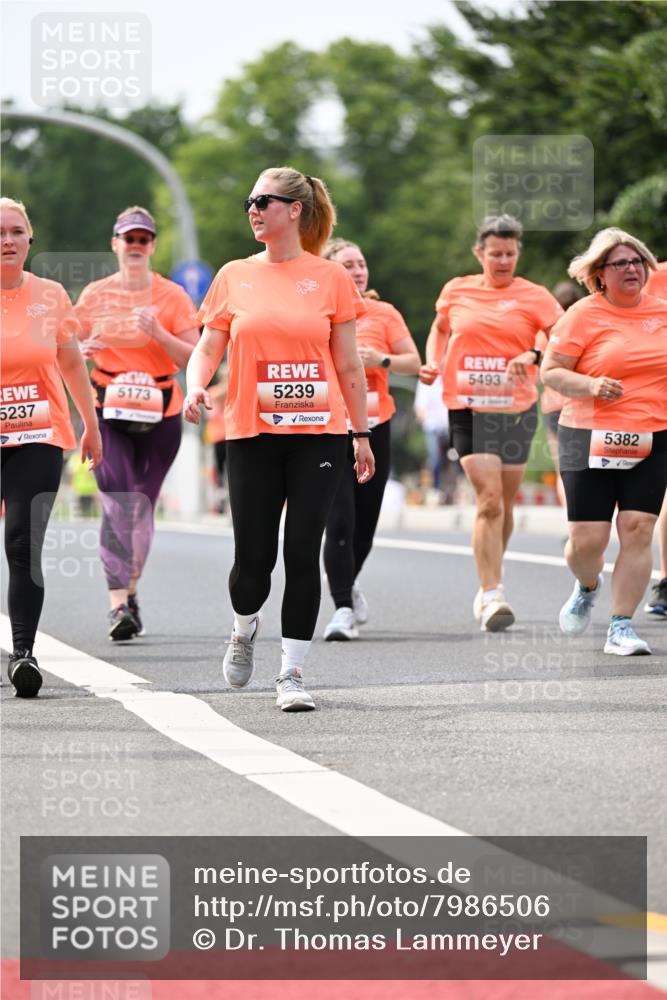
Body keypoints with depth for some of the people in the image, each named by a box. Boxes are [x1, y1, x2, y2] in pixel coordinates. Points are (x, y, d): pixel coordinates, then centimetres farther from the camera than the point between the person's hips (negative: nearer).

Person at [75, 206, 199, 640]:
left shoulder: (172, 296, 2)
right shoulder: (95, 295, 5)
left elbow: (193, 358, -3)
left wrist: (158, 333, -19)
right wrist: (83, 350, -9)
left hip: (160, 413, 1)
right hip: (108, 409, -1)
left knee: (143, 506, 7)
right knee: (118, 502, -15)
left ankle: (131, 591, 29)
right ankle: (119, 605, -20)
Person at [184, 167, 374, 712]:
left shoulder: (330, 277, 3)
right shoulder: (234, 277, 7)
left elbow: (348, 365, 8)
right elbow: (208, 346, 9)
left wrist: (361, 432, 9)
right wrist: (196, 384, -12)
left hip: (317, 433, -1)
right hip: (252, 434, 1)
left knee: (303, 554, -4)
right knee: (253, 559, -2)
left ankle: (293, 672, 4)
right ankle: (245, 628, 30)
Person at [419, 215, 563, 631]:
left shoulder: (533, 296, 2)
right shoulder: (457, 291, 7)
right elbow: (440, 329, 25)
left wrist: (533, 356, -21)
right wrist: (433, 364, 8)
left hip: (517, 409, 1)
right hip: (469, 408, -1)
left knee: (504, 506, 9)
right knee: (489, 500, -14)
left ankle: (489, 586, 29)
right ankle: (492, 594, -15)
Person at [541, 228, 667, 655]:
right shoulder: (584, 315, -3)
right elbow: (550, 371, -3)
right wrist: (590, 386, -19)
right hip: (592, 439, -2)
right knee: (587, 540, -3)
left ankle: (622, 628, 0)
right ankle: (587, 587, 33)